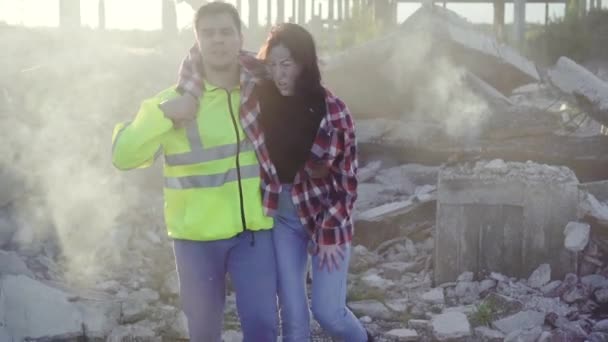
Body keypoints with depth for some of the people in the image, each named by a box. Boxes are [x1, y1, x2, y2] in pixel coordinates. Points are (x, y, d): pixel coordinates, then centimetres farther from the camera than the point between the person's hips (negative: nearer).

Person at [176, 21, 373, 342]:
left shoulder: (332, 111, -14)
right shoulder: (256, 99, -9)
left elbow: (346, 178, -8)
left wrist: (331, 232, -10)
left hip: (326, 216, -2)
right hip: (280, 217, 2)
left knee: (327, 311, 1)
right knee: (292, 315, 6)